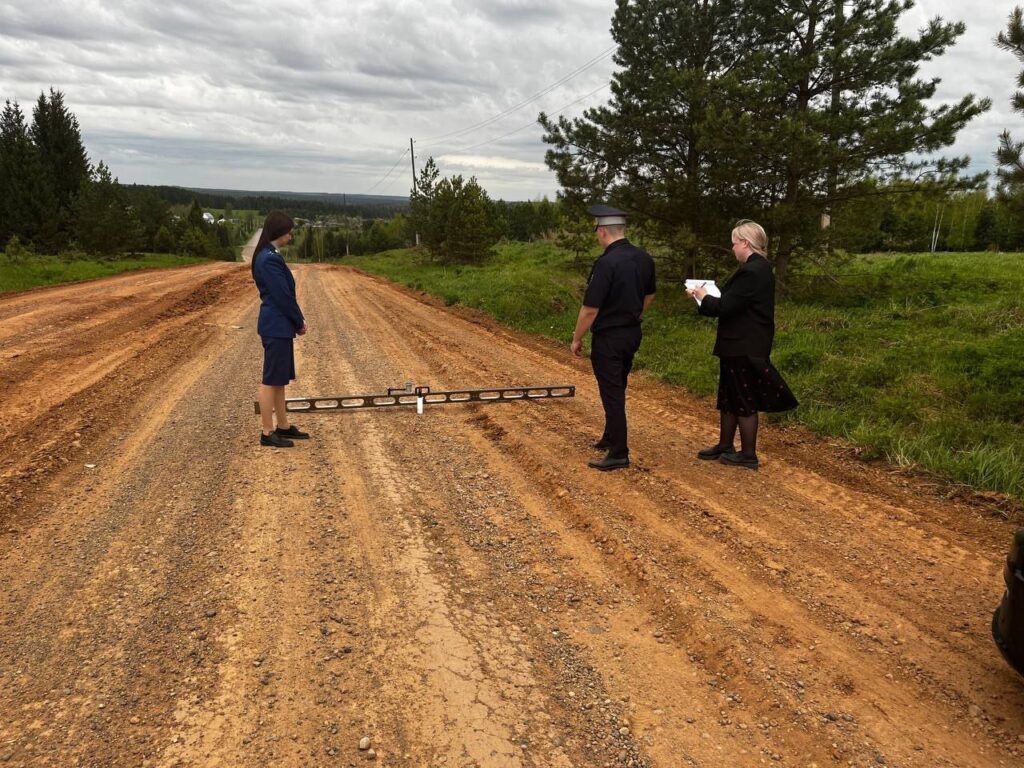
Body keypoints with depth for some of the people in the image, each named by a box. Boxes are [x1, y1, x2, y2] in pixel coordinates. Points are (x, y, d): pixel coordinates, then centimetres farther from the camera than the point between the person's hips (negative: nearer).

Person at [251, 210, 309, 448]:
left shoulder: (269, 256, 13)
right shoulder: (269, 259, -18)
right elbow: (283, 296, -18)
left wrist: (298, 320, 12)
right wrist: (299, 322, -7)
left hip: (279, 325, 10)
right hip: (276, 327, -10)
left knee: (279, 379, 15)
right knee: (271, 380, -3)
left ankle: (283, 426, 24)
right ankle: (267, 433, 4)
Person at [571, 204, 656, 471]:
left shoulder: (606, 263, -23)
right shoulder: (644, 258, 1)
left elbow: (590, 309, -21)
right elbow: (649, 296, 14)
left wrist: (577, 339, -8)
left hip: (609, 338, -8)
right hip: (633, 333, 8)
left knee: (612, 394, 2)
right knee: (617, 389, 22)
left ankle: (619, 454, 9)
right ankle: (610, 438, 38)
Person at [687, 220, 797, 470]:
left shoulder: (751, 271, -21)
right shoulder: (760, 268, 11)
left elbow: (726, 307, -23)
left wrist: (704, 297, -6)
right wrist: (708, 298, 8)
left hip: (743, 348, -10)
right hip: (744, 345, 10)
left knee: (744, 402, 2)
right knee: (729, 397, 18)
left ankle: (748, 455, 14)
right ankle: (725, 446, 30)